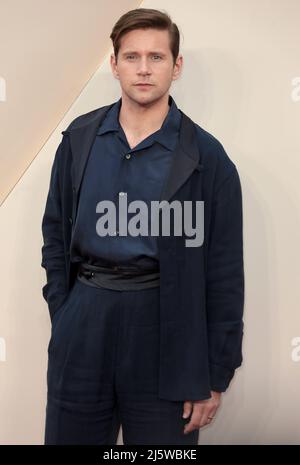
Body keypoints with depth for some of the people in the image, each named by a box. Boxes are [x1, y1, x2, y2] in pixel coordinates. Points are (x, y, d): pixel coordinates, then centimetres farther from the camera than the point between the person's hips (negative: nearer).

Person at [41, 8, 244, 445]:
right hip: (84, 317, 3)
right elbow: (56, 232, 11)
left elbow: (224, 272, -6)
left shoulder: (206, 156, -7)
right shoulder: (80, 137, 3)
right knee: (68, 434, 17)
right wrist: (61, 311, 4)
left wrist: (215, 375, -5)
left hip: (165, 324, -3)